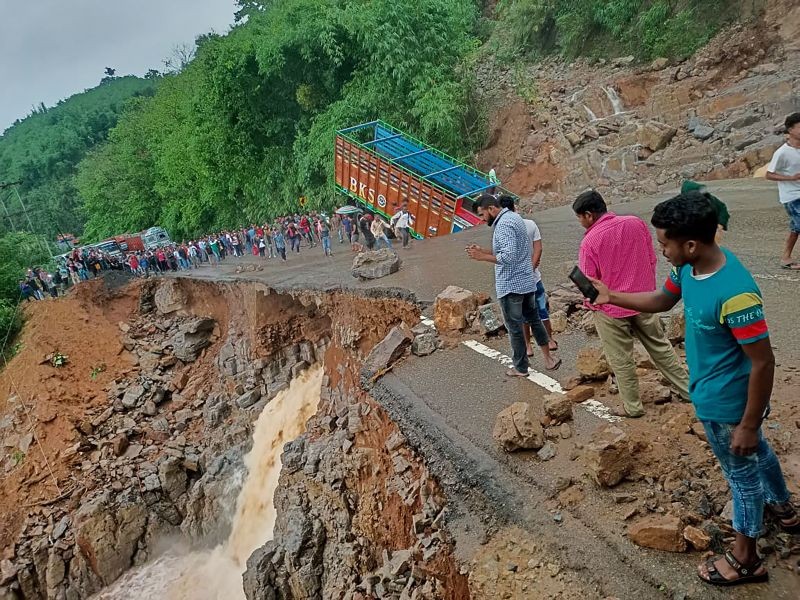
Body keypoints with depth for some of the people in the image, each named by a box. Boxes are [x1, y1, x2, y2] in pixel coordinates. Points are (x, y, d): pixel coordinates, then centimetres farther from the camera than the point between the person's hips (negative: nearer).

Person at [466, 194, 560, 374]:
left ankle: (521, 368, 16)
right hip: (527, 282, 10)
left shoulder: (504, 224, -20)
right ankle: (548, 359, 24)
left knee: (515, 327, 4)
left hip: (511, 285, -9)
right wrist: (482, 250, 9)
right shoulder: (513, 217, 12)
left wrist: (482, 257, -21)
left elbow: (508, 257, -28)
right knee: (534, 319, 18)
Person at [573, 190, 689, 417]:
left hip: (611, 310, -5)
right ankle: (687, 389, 32)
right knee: (661, 348, 21)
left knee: (621, 360, 11)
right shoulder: (637, 223, -5)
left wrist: (591, 304, 7)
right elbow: (652, 259, 4)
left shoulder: (590, 241, -19)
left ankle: (632, 406, 22)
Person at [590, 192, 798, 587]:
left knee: (742, 473, 13)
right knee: (756, 454, 31)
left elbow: (763, 363, -29)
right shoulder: (688, 268, -10)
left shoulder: (734, 293, -36)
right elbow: (662, 301, 12)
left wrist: (748, 425, -21)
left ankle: (745, 559, 36)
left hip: (727, 404, -8)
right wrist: (612, 296, 6)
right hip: (715, 393, 9)